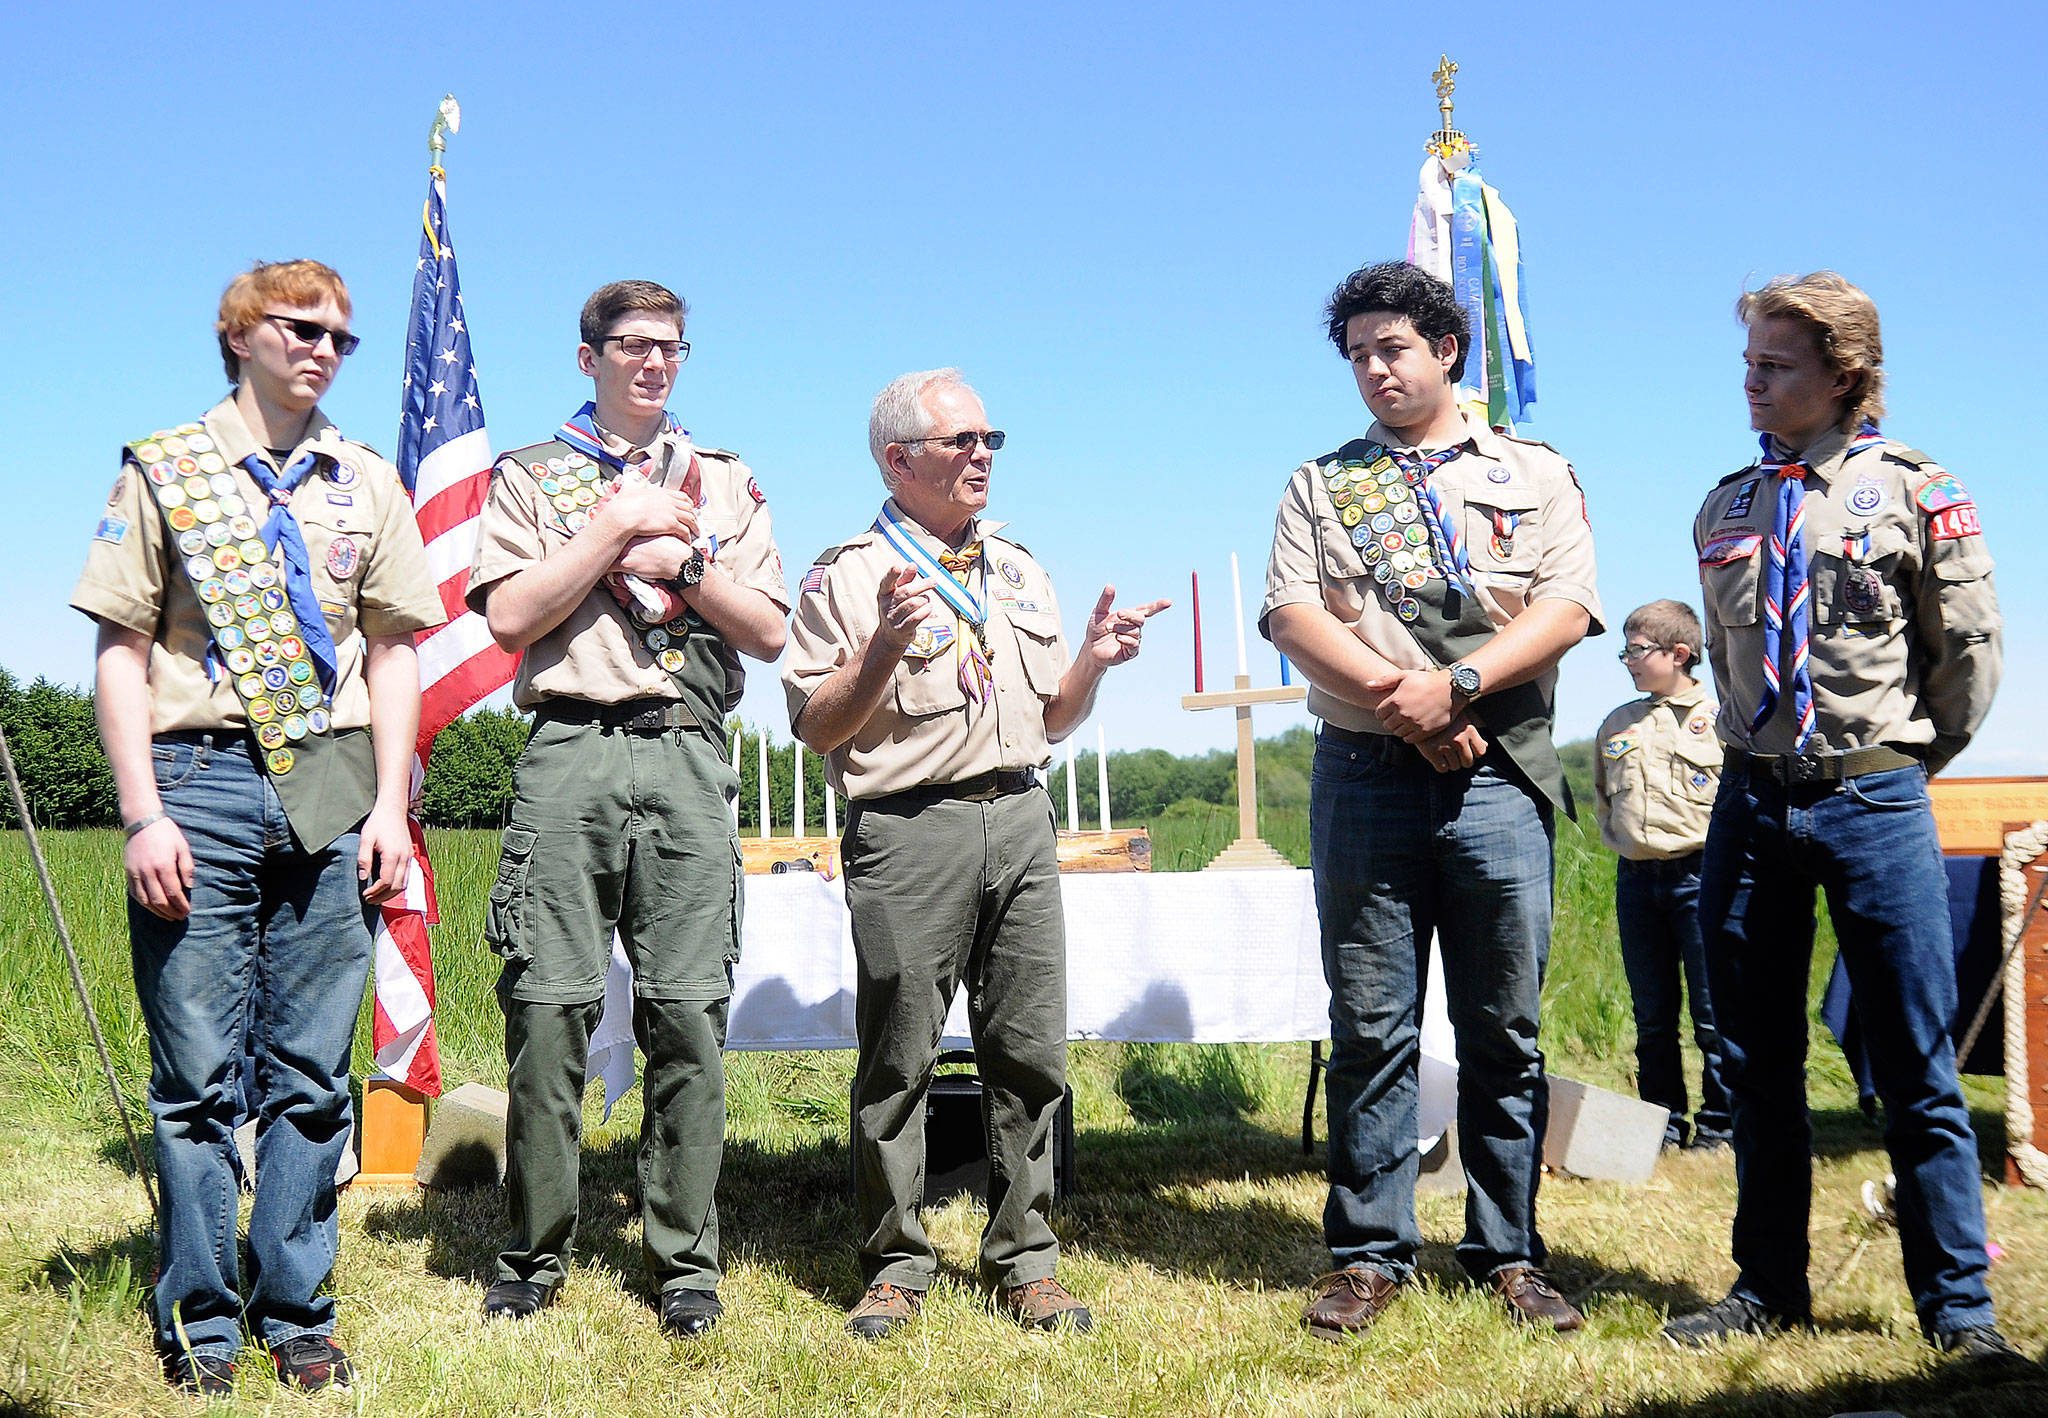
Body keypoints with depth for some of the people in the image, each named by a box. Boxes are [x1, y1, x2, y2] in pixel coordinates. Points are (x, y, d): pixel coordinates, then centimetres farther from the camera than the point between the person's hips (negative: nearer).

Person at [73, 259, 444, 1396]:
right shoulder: (165, 470, 6)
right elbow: (121, 652, 1)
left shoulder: (368, 483, 14)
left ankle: (295, 1313, 16)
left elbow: (393, 652, 13)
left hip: (332, 791, 3)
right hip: (202, 779, -2)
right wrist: (143, 813, -9)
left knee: (312, 1068, 6)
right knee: (198, 1070, 1)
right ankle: (201, 1325, 12)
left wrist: (390, 807, 2)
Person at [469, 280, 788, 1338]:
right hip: (571, 750, -1)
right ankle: (533, 1254, 9)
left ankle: (685, 1262, 8)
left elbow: (767, 633, 11)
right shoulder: (531, 475, 14)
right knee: (548, 1007, -5)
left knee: (690, 1014, -2)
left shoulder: (725, 480, 20)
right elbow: (510, 619, -1)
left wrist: (681, 559, -2)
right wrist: (620, 525, -3)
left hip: (688, 755, 1)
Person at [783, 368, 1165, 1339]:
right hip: (910, 828, -5)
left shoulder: (1020, 570, 20)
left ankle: (1023, 1259, 15)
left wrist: (1090, 663, 4)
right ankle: (896, 1265, 11)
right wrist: (884, 647, -18)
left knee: (1029, 1051, 4)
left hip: (1021, 816, 5)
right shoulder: (846, 576, 2)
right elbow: (815, 729, -4)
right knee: (898, 1058, -1)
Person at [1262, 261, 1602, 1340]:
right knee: (1370, 1027, 2)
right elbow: (1292, 615, 1)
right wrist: (1400, 702, -13)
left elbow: (1567, 608, -1)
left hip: (1497, 776, 0)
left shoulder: (1537, 474, 13)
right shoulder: (1322, 485, 14)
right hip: (1364, 777, 1)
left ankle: (1507, 1252, 13)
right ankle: (1370, 1255, 10)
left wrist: (1455, 686, -15)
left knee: (1505, 1029, 3)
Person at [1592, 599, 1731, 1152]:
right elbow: (1602, 800, 25)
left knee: (1713, 1013, -2)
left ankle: (1717, 1124, 7)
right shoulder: (1617, 724, 14)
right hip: (1635, 879, 5)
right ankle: (1663, 1120, 17)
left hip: (1699, 874, -5)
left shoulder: (1720, 717, -2)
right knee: (1652, 1016, 9)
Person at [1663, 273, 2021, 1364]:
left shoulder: (1914, 490, -3)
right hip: (1750, 802, 4)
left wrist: (1904, 760, 9)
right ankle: (1770, 1288, 21)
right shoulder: (1725, 510, 11)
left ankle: (1958, 1306, 11)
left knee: (1917, 1069, 0)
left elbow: (1969, 648, 2)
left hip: (1876, 804, -4)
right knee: (1758, 1064, 9)